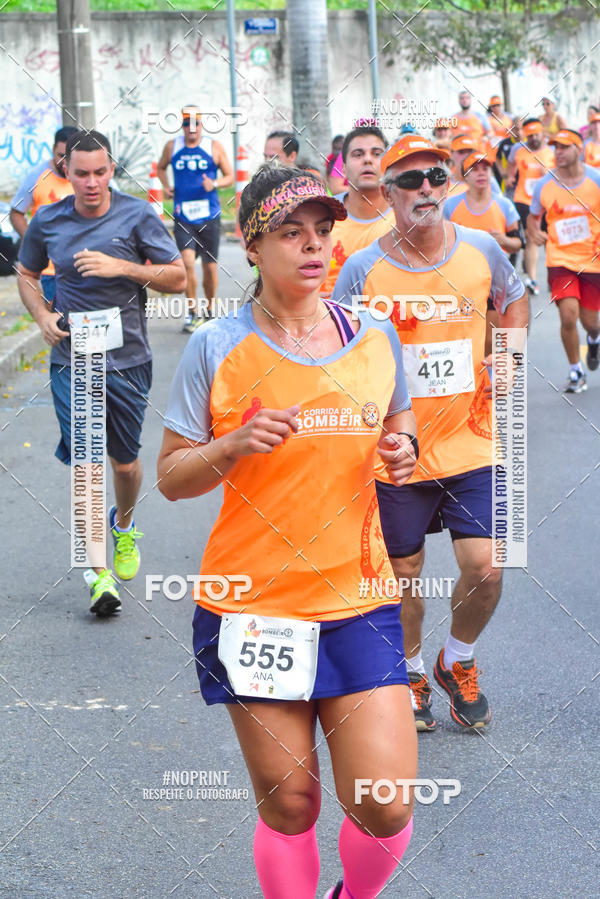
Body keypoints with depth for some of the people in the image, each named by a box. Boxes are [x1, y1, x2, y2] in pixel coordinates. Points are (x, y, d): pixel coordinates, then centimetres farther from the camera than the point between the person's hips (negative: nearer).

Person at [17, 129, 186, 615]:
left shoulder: (138, 215, -5)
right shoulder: (48, 221, 1)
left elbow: (178, 277, -4)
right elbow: (27, 274, 17)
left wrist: (122, 267, -17)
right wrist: (42, 316, -2)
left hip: (127, 360, 0)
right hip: (71, 360, 0)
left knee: (125, 461, 12)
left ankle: (125, 525, 45)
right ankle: (97, 571, 2)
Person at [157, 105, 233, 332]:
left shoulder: (214, 147, 1)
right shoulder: (172, 147, 5)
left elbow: (229, 176, 6)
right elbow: (161, 167, 24)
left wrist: (215, 184, -15)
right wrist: (166, 187, 7)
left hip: (209, 215, 0)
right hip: (183, 216, 0)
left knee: (210, 266, 7)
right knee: (187, 263, -15)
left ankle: (210, 309, 27)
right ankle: (192, 312, -2)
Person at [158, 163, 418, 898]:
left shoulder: (373, 336, 4)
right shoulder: (216, 349, -4)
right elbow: (171, 477, -1)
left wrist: (403, 448, -2)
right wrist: (236, 445, -20)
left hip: (357, 598, 2)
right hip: (254, 607, -2)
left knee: (385, 807, -4)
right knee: (288, 809, 4)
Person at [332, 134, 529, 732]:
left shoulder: (481, 249, -2)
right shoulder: (364, 268, -9)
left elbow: (513, 299, 18)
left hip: (470, 442, 1)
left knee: (484, 570, -5)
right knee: (404, 574, 9)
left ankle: (457, 662, 25)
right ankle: (410, 672, 36)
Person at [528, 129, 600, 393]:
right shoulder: (544, 185, -3)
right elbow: (533, 217, 12)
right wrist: (534, 232, -10)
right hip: (560, 259, 0)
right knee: (568, 316, -16)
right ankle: (576, 372, 6)